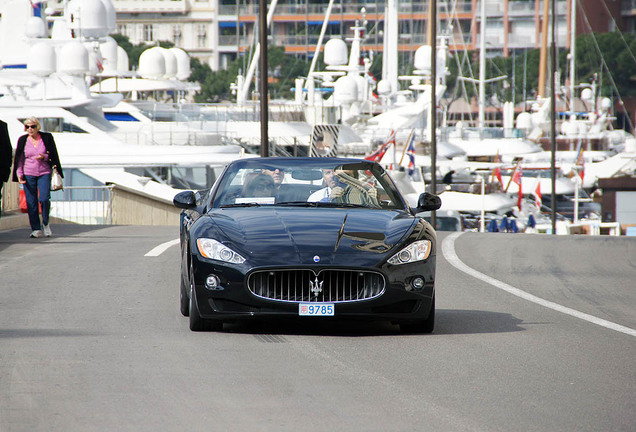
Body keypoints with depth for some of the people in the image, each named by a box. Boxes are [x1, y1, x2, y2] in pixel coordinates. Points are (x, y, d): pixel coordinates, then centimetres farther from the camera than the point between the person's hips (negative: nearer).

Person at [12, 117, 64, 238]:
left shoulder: (47, 138, 1)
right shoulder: (23, 140, 5)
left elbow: (53, 156, 5)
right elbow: (19, 159, 10)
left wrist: (44, 157, -14)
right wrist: (19, 174, -2)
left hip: (44, 173, -2)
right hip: (28, 174, 2)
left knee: (44, 199, -15)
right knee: (31, 203, -2)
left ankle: (45, 223, 8)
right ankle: (36, 229, 6)